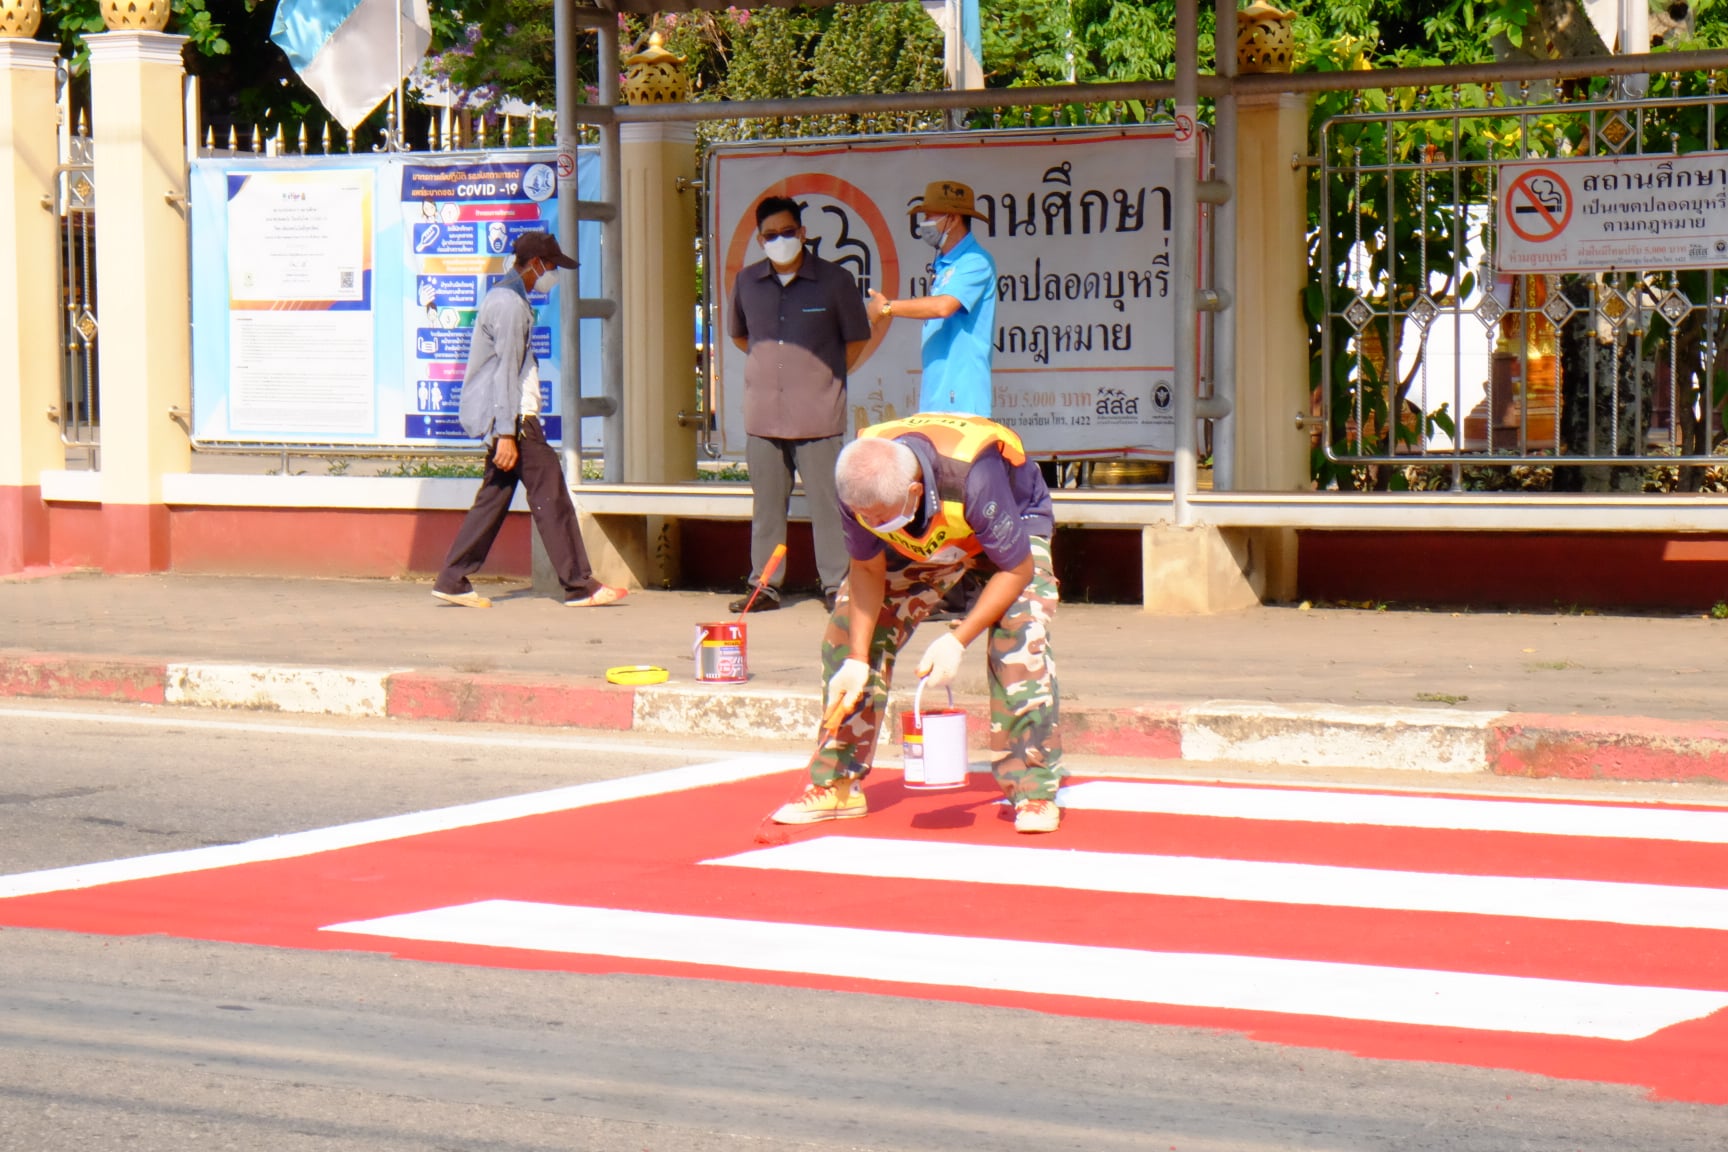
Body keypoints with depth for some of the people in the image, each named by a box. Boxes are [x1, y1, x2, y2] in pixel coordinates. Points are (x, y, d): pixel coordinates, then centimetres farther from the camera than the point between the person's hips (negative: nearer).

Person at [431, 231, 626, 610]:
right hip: (510, 417, -11)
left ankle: (452, 581, 10)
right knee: (550, 493, -7)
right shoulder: (510, 304, -14)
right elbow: (506, 370, -19)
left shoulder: (508, 297, 19)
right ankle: (579, 585, -5)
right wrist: (506, 433, -22)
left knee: (495, 495, 10)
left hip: (505, 417, 11)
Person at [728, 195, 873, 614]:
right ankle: (765, 586, 15)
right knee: (766, 505, 8)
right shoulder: (747, 283, 8)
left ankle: (837, 585, 3)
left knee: (827, 505, -3)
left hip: (818, 412, -3)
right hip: (763, 415, 3)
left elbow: (856, 340, 7)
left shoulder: (835, 281, -2)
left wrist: (825, 376, 4)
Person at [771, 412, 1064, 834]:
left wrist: (956, 641, -34)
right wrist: (856, 660, -21)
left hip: (1013, 525, -4)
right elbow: (867, 571, -15)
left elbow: (1017, 569, -30)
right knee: (845, 633, -6)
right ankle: (836, 785, 5)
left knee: (1022, 639, -27)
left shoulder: (973, 479, -45)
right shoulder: (858, 484, -32)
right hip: (918, 543, 4)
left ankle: (1034, 791, -15)